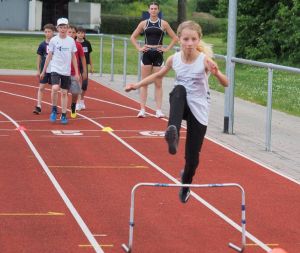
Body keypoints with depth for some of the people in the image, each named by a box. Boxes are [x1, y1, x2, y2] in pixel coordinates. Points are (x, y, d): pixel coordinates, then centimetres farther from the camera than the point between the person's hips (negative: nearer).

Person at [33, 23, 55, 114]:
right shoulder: (42, 45, -1)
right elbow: (39, 57, 4)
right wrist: (38, 70, 2)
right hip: (44, 69, 0)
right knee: (41, 87, -4)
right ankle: (38, 106, -4)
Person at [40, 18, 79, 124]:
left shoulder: (71, 41, 4)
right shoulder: (53, 40, -1)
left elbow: (73, 57, 10)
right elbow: (49, 56, 4)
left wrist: (76, 73, 7)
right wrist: (43, 71, 5)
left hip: (67, 71, 2)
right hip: (55, 69, -2)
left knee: (64, 93, 6)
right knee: (55, 88, -23)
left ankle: (64, 115, 15)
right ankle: (54, 109, -2)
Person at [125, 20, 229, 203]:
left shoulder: (205, 60, -16)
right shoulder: (174, 59, -5)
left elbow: (225, 84, -20)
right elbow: (158, 75, 15)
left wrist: (216, 73, -40)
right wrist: (138, 85, 7)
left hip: (199, 111, -1)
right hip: (181, 106, 1)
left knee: (192, 155, 1)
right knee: (179, 90, -36)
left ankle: (186, 185, 33)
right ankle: (173, 132, -52)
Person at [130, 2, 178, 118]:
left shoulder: (163, 24, 2)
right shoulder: (144, 23, 6)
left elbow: (175, 38, 5)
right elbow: (133, 37, 13)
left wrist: (167, 48, -3)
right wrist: (139, 48, 2)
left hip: (158, 55, -1)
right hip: (147, 55, 1)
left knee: (158, 84, 0)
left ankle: (159, 110, 0)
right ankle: (142, 110, 2)